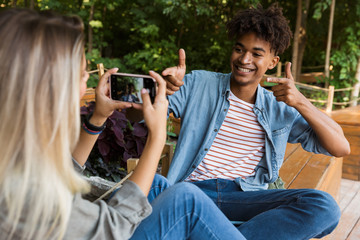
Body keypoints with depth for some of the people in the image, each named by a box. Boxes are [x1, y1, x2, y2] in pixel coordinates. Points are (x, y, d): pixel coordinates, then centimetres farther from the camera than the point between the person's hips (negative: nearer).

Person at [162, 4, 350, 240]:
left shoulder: (280, 110, 12)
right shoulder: (198, 84, 8)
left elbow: (341, 148, 6)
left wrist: (300, 102, -8)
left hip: (244, 197, 3)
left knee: (324, 206, -26)